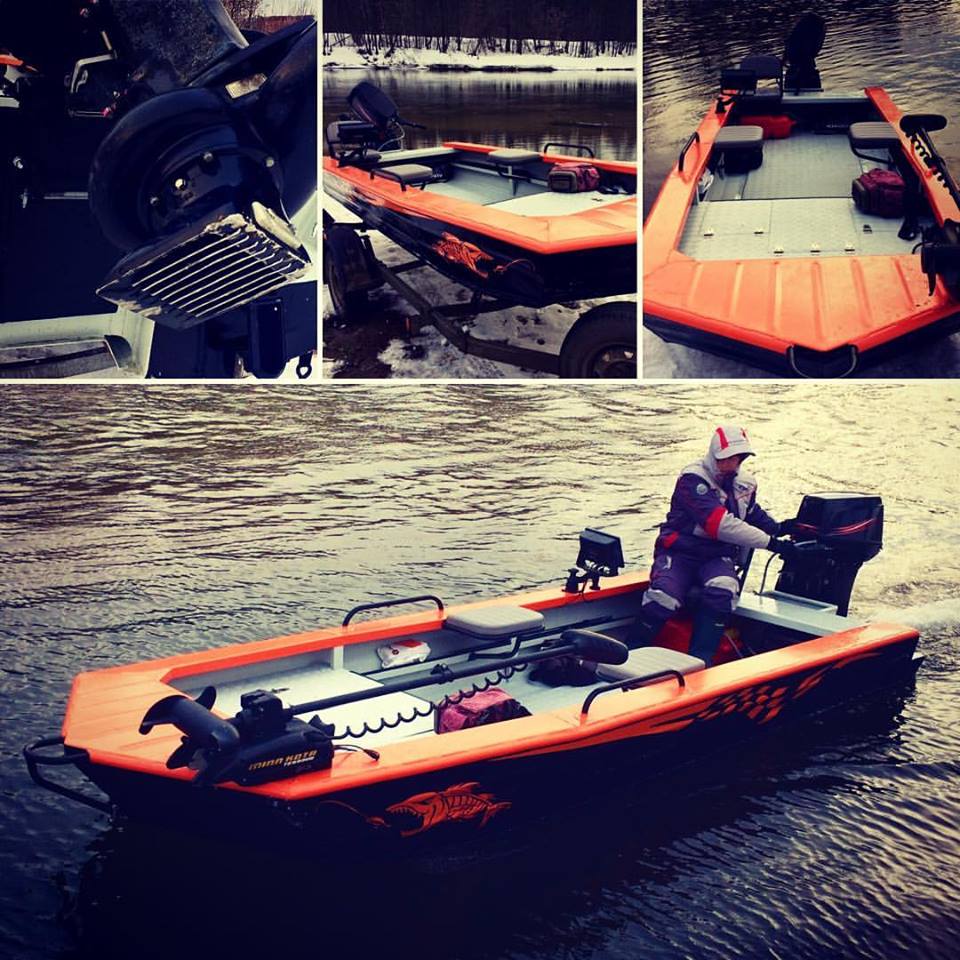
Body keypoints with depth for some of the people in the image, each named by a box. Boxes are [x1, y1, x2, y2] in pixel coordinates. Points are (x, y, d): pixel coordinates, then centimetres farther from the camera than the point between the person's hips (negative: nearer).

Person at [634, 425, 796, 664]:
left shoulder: (745, 484, 9)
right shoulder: (693, 479, -14)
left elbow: (754, 514, 30)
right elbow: (721, 524, -24)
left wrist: (778, 527, 7)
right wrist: (770, 542, -23)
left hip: (718, 557, 4)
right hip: (680, 552, -4)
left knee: (722, 592, -32)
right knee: (664, 597, -32)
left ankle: (699, 658, -29)